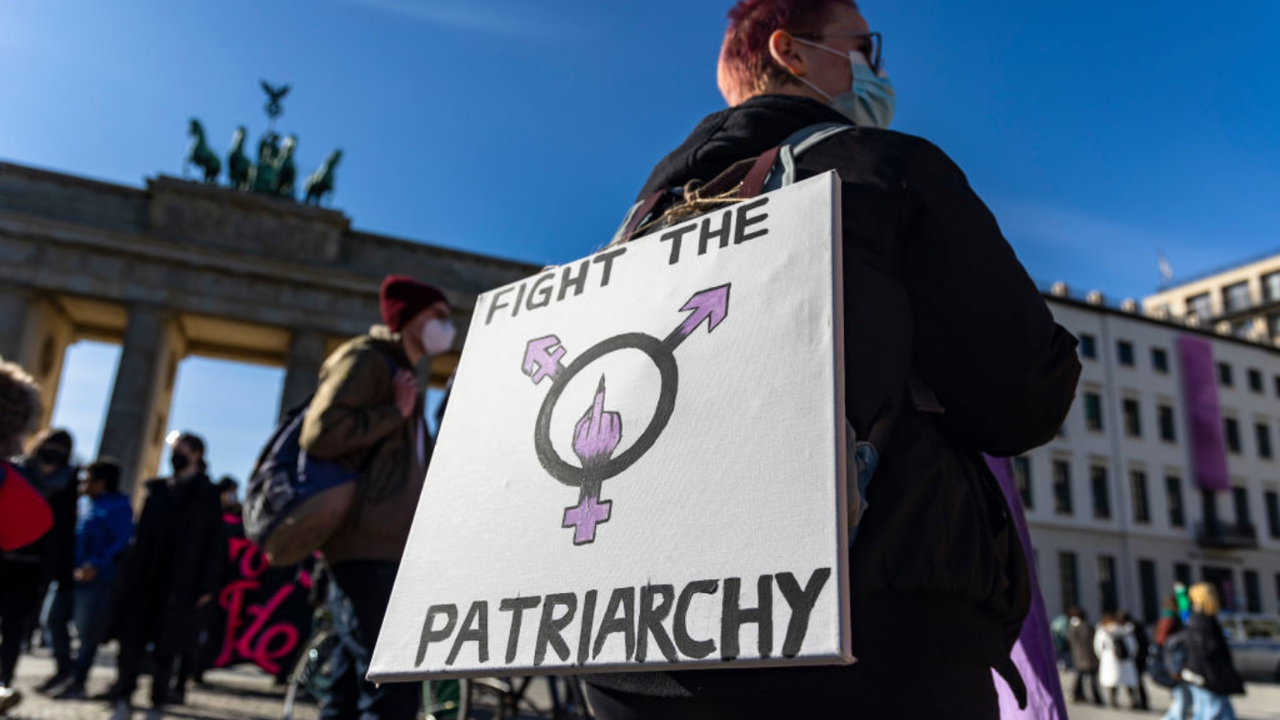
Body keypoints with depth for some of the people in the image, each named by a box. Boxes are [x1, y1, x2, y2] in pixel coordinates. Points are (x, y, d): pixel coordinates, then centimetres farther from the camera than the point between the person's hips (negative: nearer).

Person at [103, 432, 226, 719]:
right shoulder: (157, 490, 14)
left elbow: (215, 543, -5)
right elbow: (141, 534, 16)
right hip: (144, 578, 4)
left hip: (178, 585, -4)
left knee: (166, 644, 2)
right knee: (132, 636, 0)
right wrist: (129, 570, 6)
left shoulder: (207, 494, 0)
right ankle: (123, 697, 8)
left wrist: (207, 585, -11)